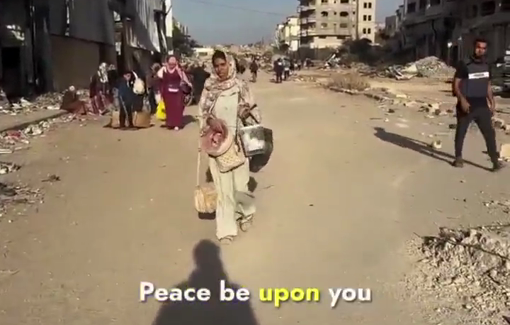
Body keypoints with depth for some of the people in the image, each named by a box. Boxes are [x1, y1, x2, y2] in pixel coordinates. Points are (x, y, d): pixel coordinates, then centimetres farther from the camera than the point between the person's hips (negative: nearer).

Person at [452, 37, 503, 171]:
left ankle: (495, 161, -1)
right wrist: (462, 100, -22)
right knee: (461, 132, 7)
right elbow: (455, 85, -11)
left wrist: (492, 101, 9)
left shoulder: (486, 66, 9)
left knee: (489, 132, -3)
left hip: (482, 105, 4)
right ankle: (458, 158, 23)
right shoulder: (464, 65, -8)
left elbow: (488, 86, 18)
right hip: (466, 105, -4)